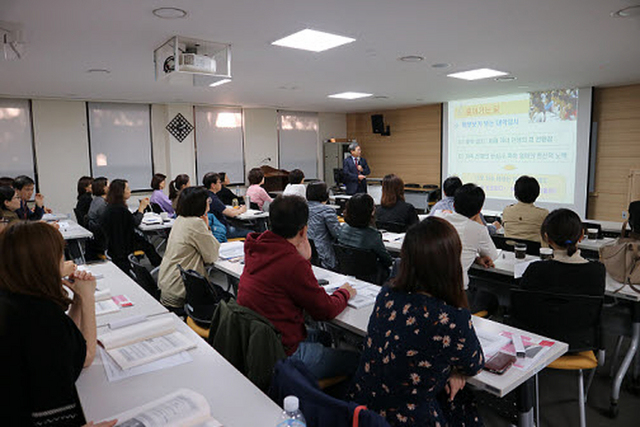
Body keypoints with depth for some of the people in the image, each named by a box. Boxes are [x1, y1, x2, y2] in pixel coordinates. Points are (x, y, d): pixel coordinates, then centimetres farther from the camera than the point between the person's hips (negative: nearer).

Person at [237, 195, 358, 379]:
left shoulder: (255, 249, -1)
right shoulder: (293, 263, -26)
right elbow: (325, 310, -14)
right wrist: (344, 292, 5)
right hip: (280, 355, -9)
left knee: (320, 335, 28)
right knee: (354, 360, 3)